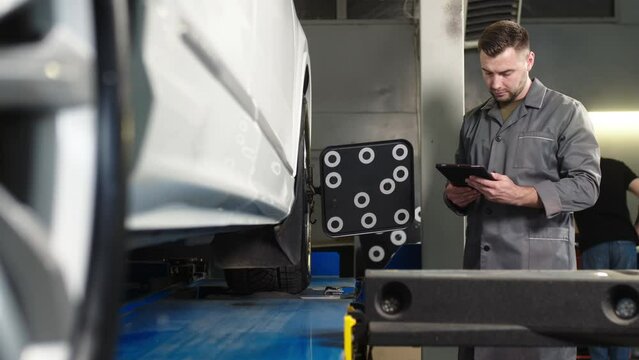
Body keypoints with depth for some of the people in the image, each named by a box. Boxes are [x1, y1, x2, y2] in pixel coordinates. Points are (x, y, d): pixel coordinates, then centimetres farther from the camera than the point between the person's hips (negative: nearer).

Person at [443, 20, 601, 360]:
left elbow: (586, 185, -8)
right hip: (481, 263, 5)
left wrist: (519, 195, -19)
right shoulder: (473, 120, 17)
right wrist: (454, 195, 1)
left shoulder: (566, 112, 1)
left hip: (540, 267, -4)